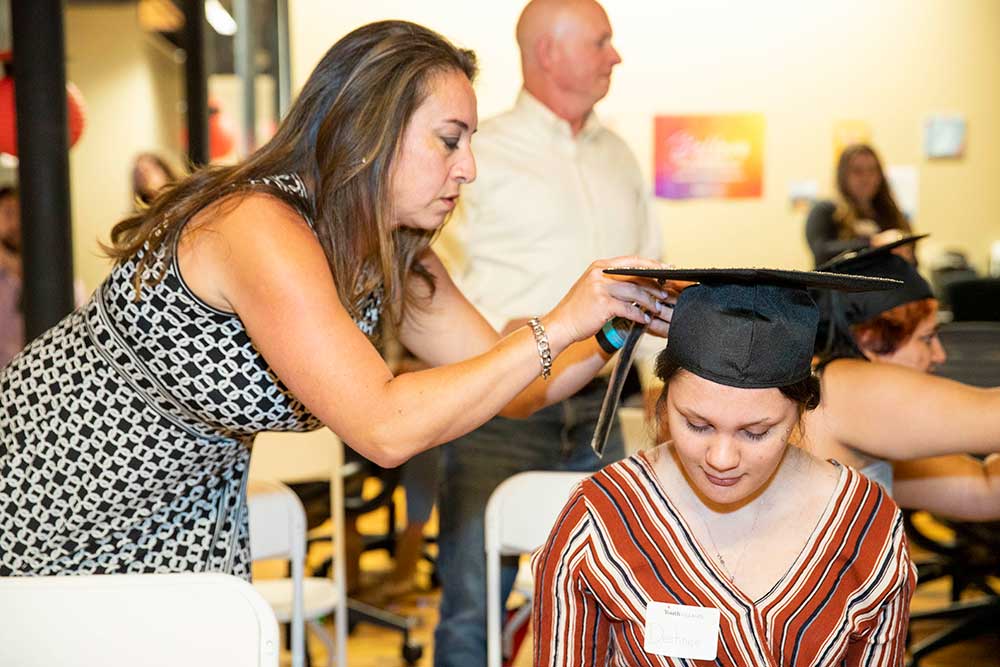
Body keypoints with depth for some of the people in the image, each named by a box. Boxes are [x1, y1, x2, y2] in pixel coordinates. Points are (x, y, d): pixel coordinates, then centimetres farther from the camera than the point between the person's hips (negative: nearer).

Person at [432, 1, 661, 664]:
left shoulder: (618, 156, 15)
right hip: (499, 412, -6)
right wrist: (507, 330, -18)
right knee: (474, 606, 0)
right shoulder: (483, 154, -5)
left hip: (595, 410, 6)